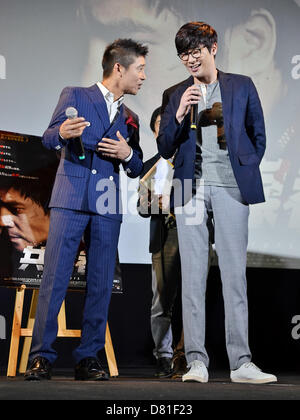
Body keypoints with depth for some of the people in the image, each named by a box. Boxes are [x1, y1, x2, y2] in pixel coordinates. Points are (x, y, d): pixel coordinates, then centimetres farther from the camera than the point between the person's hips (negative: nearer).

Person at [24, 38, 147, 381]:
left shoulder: (129, 118, 21)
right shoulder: (75, 96, 8)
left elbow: (136, 170, 20)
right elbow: (48, 138, -2)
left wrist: (128, 154, -2)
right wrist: (62, 133, -25)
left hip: (107, 207, 5)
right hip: (70, 199, -4)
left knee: (100, 285, 1)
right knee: (54, 278, -9)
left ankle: (88, 359, 7)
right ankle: (41, 357, -5)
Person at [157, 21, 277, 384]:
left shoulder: (242, 86, 12)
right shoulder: (174, 95, 14)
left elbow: (258, 135, 18)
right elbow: (165, 150, 9)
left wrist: (246, 170, 8)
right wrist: (179, 115, -5)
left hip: (231, 189, -1)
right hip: (191, 189, 1)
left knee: (235, 275, -3)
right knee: (193, 276, -2)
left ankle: (241, 362, 0)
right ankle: (196, 361, 1)